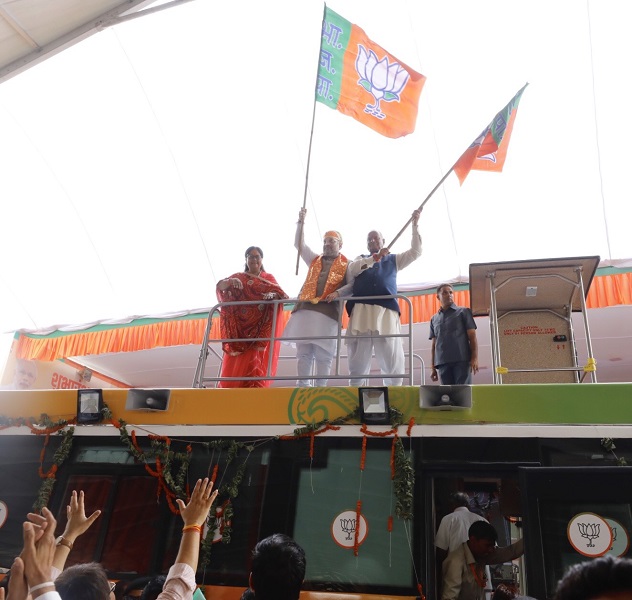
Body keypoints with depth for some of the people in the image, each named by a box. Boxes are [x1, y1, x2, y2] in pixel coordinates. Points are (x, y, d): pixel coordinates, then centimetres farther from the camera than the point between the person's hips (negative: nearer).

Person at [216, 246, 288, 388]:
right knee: (234, 364, -6)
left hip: (261, 328, -1)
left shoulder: (269, 278, 15)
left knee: (256, 361, -13)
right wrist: (230, 281, -24)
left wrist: (273, 294, -26)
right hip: (240, 328, 1)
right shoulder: (238, 277, 15)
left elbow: (279, 294, -2)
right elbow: (220, 286, -2)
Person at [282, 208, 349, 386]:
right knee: (303, 351, -1)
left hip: (328, 310, -4)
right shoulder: (314, 260, 25)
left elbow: (352, 285, 1)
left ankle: (320, 387, -3)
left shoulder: (346, 264, 12)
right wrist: (301, 222, 13)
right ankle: (303, 385, 0)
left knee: (323, 353, -5)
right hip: (306, 307, 4)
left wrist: (338, 293, -17)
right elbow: (299, 244, 22)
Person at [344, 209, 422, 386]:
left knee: (392, 361, -4)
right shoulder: (361, 259, 23)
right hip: (362, 311, 0)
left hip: (386, 311, 0)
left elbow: (415, 252, 14)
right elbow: (352, 269, 2)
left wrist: (415, 225, 7)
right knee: (358, 361, -2)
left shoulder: (393, 260, 25)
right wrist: (376, 257, -6)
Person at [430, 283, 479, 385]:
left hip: (462, 360, -3)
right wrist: (433, 367, 12)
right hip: (442, 362, 3)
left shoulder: (463, 312, 10)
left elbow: (472, 337, 4)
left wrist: (474, 358, -9)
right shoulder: (434, 319, 19)